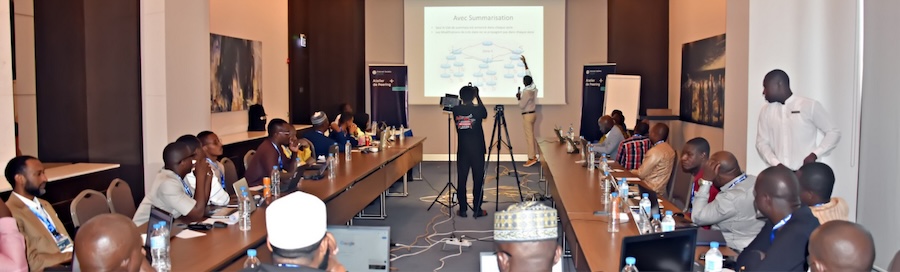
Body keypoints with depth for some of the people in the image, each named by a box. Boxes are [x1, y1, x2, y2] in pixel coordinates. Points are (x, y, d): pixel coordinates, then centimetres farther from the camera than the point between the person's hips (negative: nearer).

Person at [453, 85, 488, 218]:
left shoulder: (456, 110, -3)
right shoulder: (478, 109, -9)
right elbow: (485, 114, 14)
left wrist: (463, 100, 16)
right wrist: (478, 96, 17)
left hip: (462, 151, 2)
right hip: (477, 150, -2)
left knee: (461, 180, 7)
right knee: (478, 180, 5)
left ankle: (462, 210, 10)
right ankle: (477, 210, 8)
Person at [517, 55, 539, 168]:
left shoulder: (526, 92, -22)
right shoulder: (534, 87, 1)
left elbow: (521, 106, -18)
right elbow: (529, 74, 15)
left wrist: (518, 98, -2)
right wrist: (524, 62, 20)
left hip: (527, 115, -9)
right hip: (533, 113, 9)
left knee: (529, 137, -6)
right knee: (532, 135, 13)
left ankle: (531, 158, -6)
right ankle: (534, 156, 17)